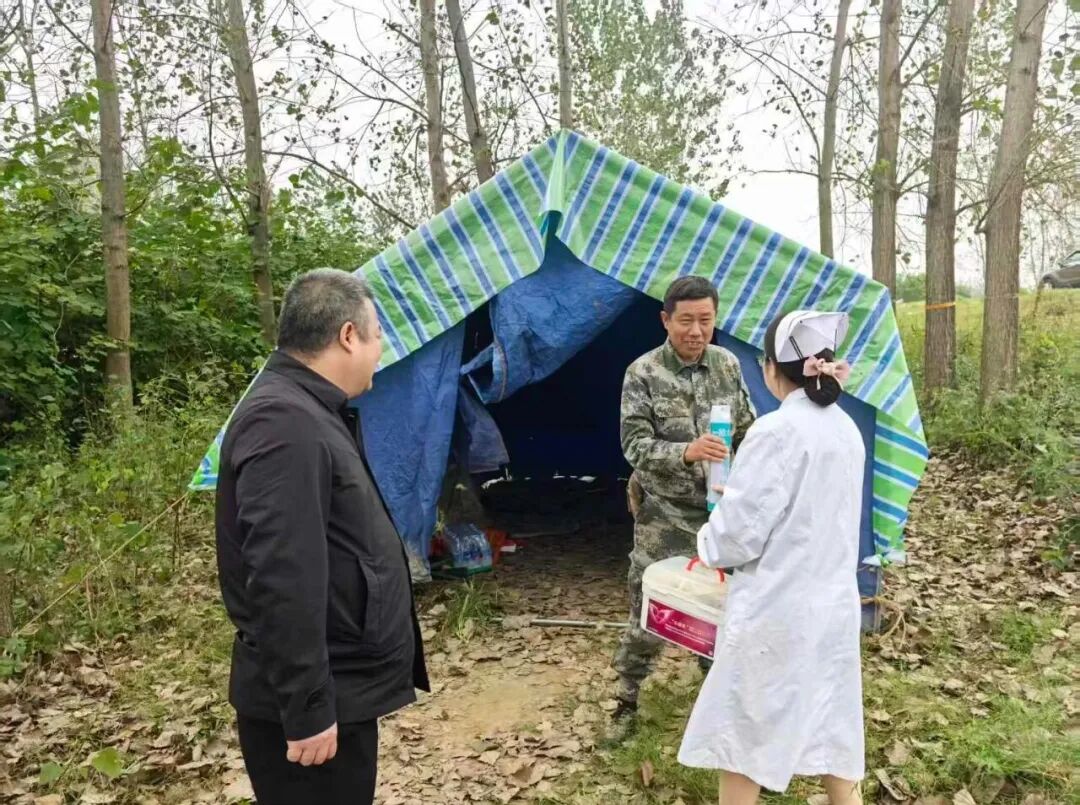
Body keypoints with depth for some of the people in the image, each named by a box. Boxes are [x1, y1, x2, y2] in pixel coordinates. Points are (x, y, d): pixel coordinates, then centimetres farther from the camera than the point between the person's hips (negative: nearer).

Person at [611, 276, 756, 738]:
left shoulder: (728, 366, 0)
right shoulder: (643, 374, -13)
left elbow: (747, 435, 9)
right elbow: (635, 446, -17)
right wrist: (686, 452, -33)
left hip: (720, 511, 4)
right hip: (663, 516, -4)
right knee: (649, 612, 3)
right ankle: (626, 700, 21)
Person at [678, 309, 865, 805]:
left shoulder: (777, 431, -19)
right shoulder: (847, 430, 5)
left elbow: (741, 529, -18)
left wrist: (709, 547, 3)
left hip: (776, 611, -7)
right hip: (833, 605, 7)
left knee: (746, 735, 9)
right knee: (832, 731, 18)